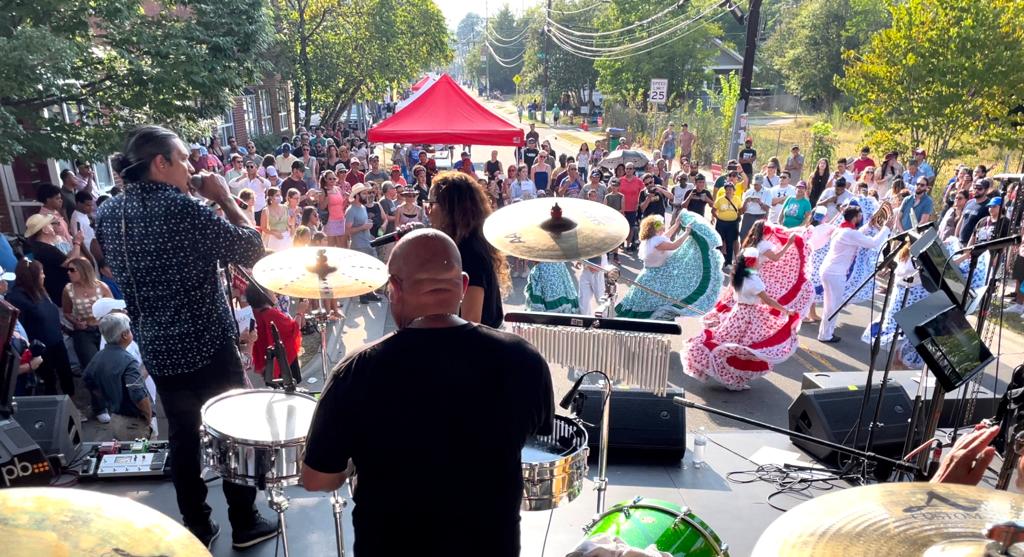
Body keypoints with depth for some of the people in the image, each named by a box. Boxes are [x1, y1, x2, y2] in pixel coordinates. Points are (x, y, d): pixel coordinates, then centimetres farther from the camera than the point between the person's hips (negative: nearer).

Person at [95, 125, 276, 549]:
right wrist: (224, 198, -8)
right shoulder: (180, 208, -19)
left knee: (182, 437, 17)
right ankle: (245, 525, 22)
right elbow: (252, 251, -15)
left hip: (155, 348, 7)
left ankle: (197, 529, 29)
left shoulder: (107, 214, 4)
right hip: (206, 344, -6)